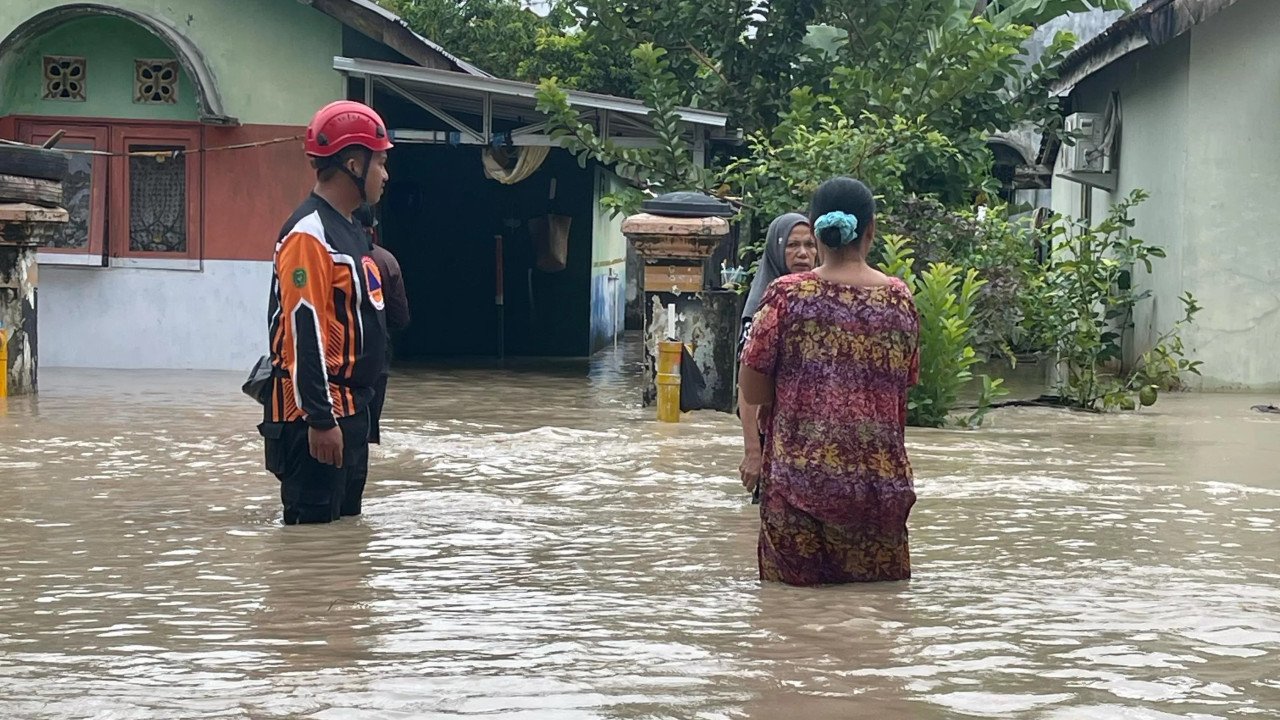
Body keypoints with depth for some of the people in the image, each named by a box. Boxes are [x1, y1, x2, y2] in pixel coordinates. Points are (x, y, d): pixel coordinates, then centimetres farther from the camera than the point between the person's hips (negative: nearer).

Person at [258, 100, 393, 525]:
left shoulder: (349, 230, 16)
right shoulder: (309, 234, -16)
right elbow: (303, 333, -22)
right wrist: (320, 419, -24)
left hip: (350, 411, 11)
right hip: (315, 418, -11)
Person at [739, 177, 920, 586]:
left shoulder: (786, 296, -6)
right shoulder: (900, 299, 1)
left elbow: (752, 392, -2)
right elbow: (906, 383, 12)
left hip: (799, 479, -2)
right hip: (878, 483, 2)